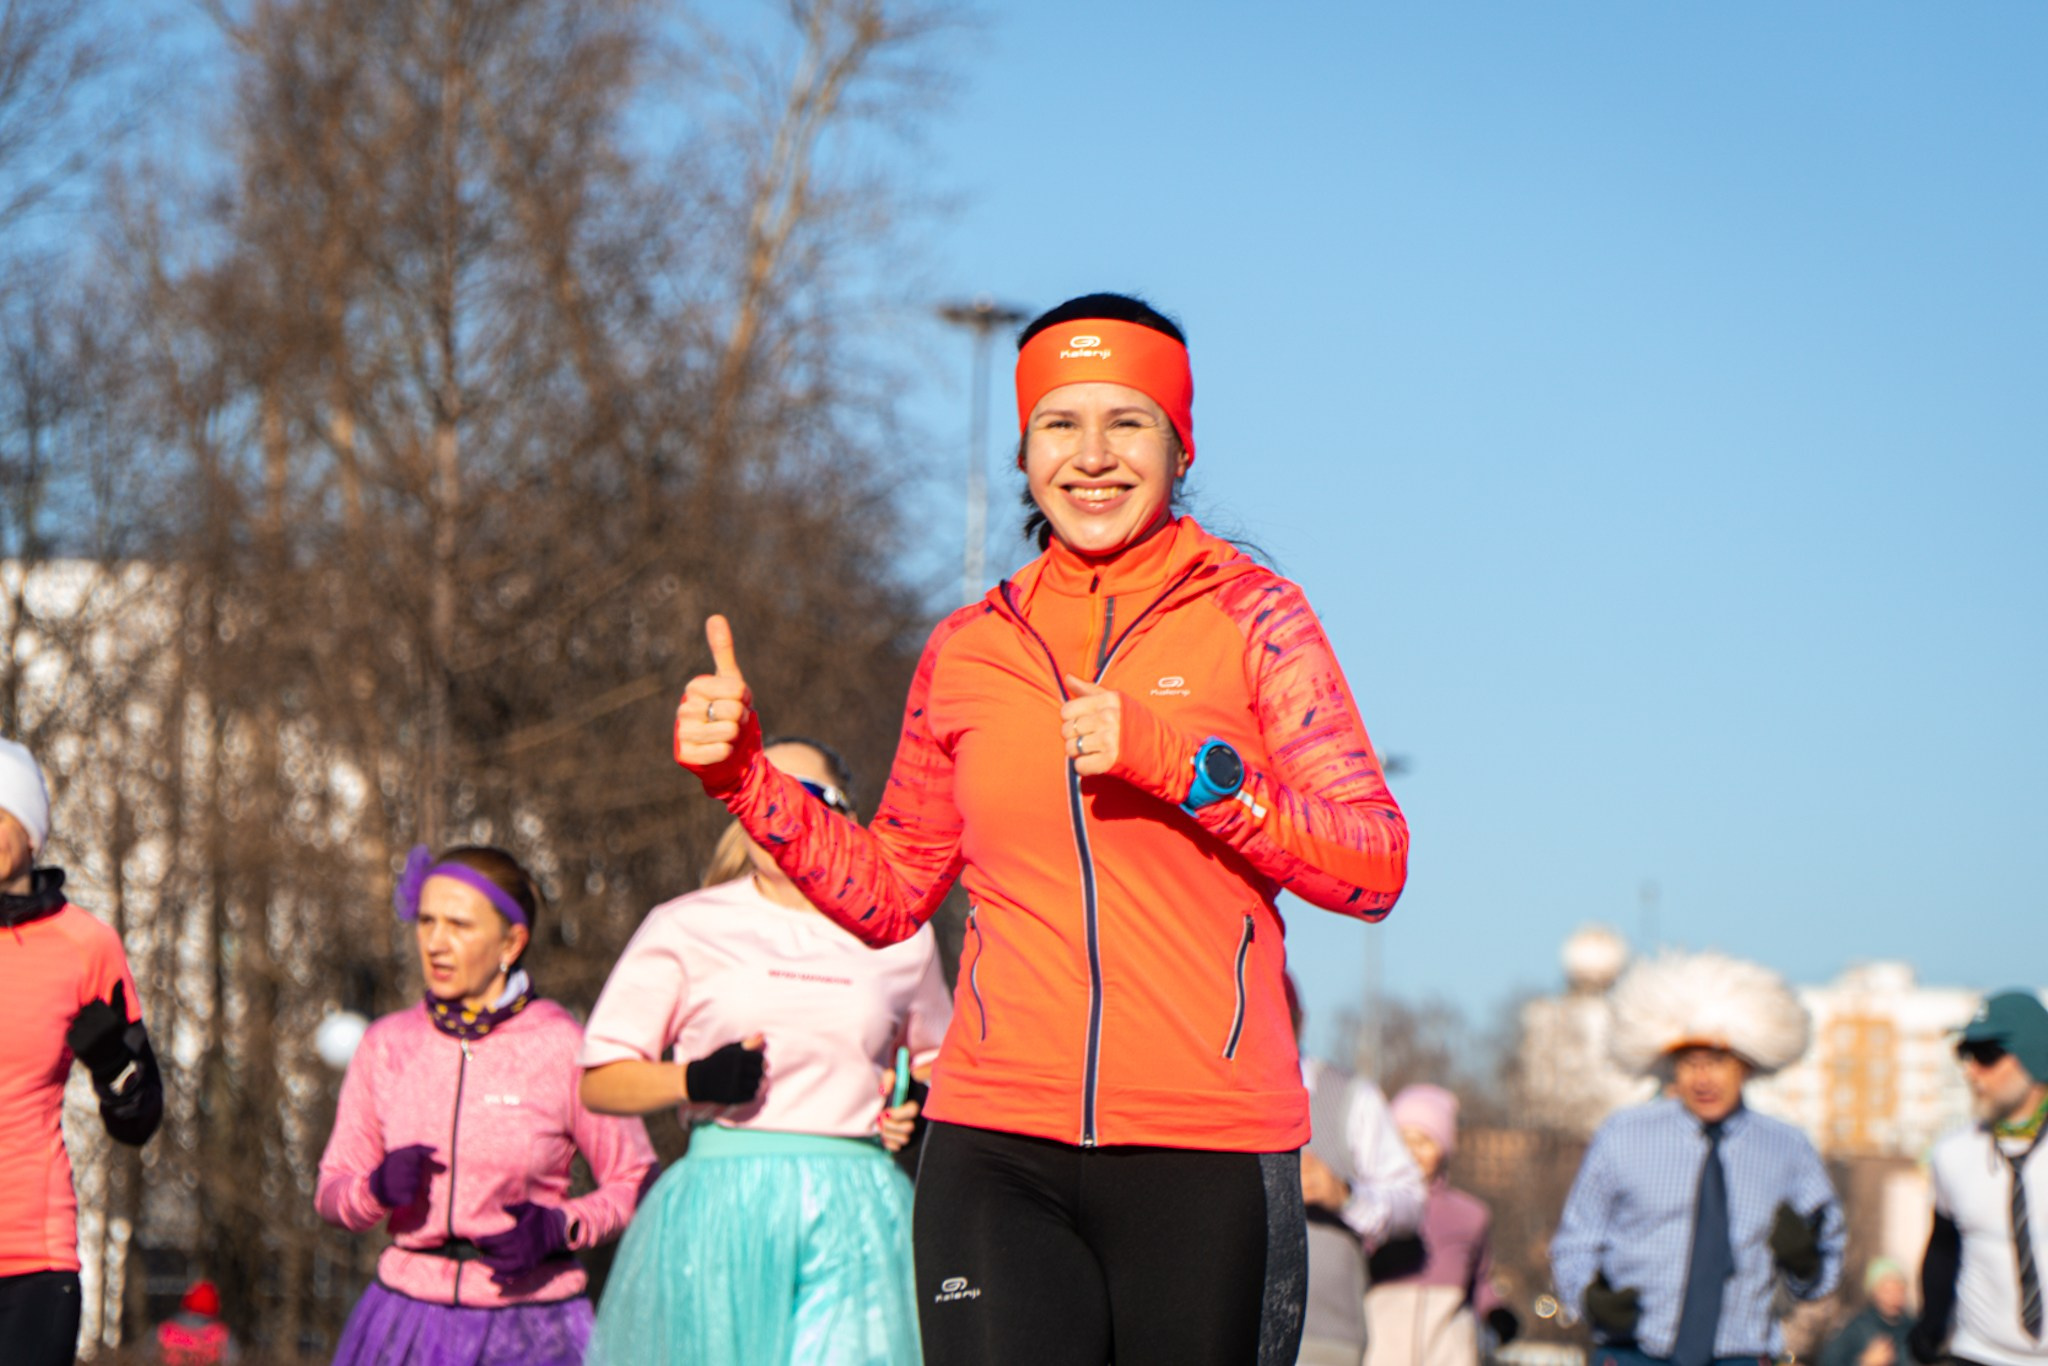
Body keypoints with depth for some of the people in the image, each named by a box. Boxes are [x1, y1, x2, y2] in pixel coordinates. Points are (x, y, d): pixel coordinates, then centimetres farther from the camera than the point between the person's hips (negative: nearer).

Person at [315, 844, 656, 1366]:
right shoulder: (387, 1046, 5)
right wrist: (380, 1186, -10)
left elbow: (636, 1187, 3)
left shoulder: (565, 1048, -5)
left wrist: (557, 1228, -14)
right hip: (411, 1319, 3)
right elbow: (333, 1194, 12)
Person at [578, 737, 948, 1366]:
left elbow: (935, 1061, 31)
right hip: (721, 1214, -1)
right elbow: (599, 1083, 7)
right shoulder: (685, 926, 9)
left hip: (858, 1213, 1)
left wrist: (918, 1109, 8)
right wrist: (696, 1080, -11)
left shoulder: (900, 935, 15)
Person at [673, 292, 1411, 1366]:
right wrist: (742, 776, 9)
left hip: (1205, 1154, -2)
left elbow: (1372, 866, -4)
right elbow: (887, 893, 22)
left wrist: (1173, 757, -15)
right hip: (998, 1152, 2)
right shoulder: (968, 652, 12)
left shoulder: (1250, 617, 3)